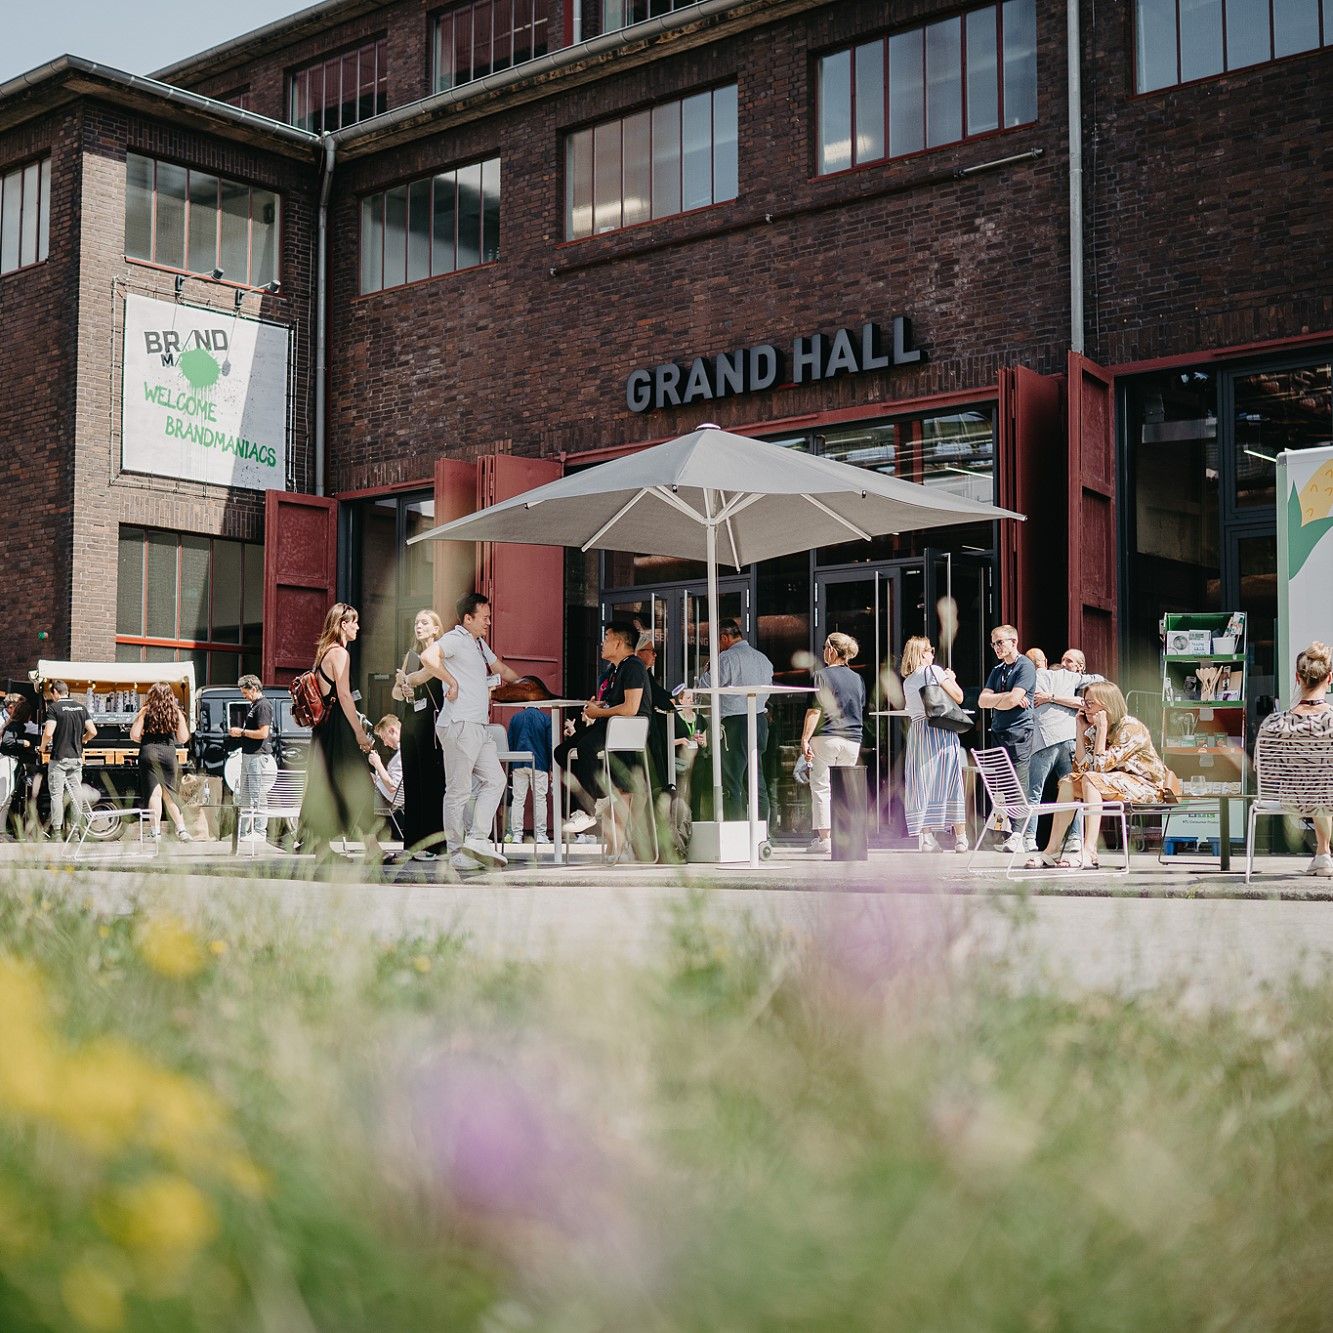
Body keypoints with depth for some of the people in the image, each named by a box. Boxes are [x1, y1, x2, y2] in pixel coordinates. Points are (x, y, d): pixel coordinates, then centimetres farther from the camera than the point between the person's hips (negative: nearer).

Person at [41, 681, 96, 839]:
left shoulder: (54, 708, -9)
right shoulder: (81, 708, 6)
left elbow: (48, 733, -19)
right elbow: (93, 731, 2)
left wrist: (43, 747, -1)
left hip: (59, 757, -5)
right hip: (76, 757, 5)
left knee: (56, 795, 1)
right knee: (75, 795, 7)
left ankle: (57, 832, 0)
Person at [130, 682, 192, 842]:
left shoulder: (145, 711, 0)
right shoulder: (176, 713, 5)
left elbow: (134, 735, -5)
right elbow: (183, 738, 5)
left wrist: (144, 741, 14)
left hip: (149, 752, -2)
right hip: (169, 752, 2)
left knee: (154, 791, -1)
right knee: (169, 792, 14)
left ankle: (155, 830, -3)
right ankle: (181, 829, 11)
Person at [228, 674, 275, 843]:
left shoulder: (263, 706, -12)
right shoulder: (252, 706, 18)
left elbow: (263, 733, -20)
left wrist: (242, 731, -11)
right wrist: (237, 732, 10)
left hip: (259, 757, -11)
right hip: (248, 757, 11)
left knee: (258, 798, -8)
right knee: (244, 798, 14)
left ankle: (260, 833, -6)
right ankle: (243, 834, 20)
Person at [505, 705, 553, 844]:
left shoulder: (515, 718, 7)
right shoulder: (545, 719, 0)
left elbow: (510, 744, 8)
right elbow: (550, 745, -2)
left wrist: (510, 768, 13)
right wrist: (551, 768, 4)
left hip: (518, 765, 2)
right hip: (539, 765, -2)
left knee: (517, 799, 4)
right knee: (540, 800, 1)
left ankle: (516, 834, 2)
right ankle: (540, 834, -1)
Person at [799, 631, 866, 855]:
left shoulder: (822, 676, -6)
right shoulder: (857, 679, 11)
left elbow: (815, 711, -11)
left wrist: (805, 739, -10)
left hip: (826, 738, -5)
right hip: (852, 740, 5)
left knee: (821, 787, 0)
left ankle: (824, 837, -5)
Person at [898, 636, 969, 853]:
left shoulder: (907, 682, 15)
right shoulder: (934, 671, -2)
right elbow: (958, 697, -4)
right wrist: (951, 679, 14)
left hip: (916, 731, 4)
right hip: (941, 731, -4)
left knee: (922, 784, 5)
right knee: (951, 782, 0)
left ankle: (926, 837, -1)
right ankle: (961, 839, 0)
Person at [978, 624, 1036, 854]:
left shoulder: (1025, 667, -4)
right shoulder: (997, 670, 20)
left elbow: (1013, 700, -16)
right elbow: (983, 700, 9)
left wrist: (994, 701, 2)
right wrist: (1006, 697, -5)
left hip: (1019, 732, -7)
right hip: (998, 732, 7)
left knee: (1018, 785, -11)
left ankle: (1017, 836, -15)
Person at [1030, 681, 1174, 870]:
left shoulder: (1131, 727, -17)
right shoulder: (1093, 730, 7)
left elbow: (1101, 766, -23)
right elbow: (1082, 767, -2)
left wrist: (1102, 728, -21)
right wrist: (1080, 730, -2)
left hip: (1145, 786, -8)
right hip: (1116, 783, 8)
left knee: (1091, 779, -29)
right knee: (1068, 782, -8)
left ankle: (1089, 853, -35)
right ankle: (1052, 850, -15)